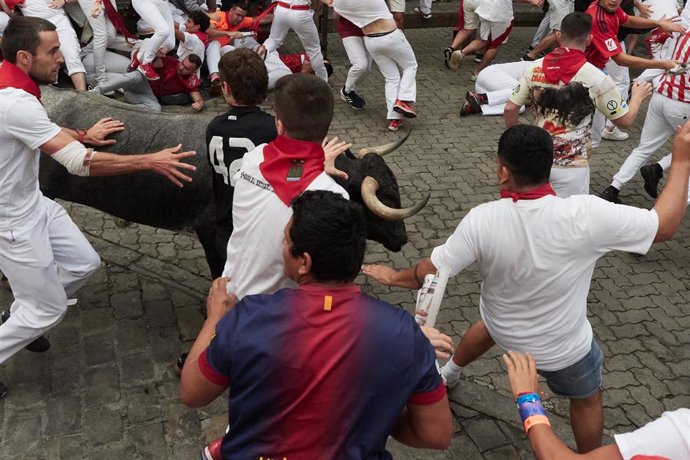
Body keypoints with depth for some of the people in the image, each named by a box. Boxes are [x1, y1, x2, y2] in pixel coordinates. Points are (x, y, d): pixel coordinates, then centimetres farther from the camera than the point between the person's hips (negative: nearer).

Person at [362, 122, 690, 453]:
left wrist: (395, 278, 2)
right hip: (563, 346, -3)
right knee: (587, 400, 26)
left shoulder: (482, 220, -30)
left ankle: (449, 373, 66)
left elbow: (430, 273, -18)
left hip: (502, 327, 4)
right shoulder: (586, 215, -36)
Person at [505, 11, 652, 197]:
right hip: (571, 167, -3)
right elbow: (625, 120, -1)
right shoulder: (596, 77, -11)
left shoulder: (535, 68, -1)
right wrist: (638, 96, 19)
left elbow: (510, 109, 1)